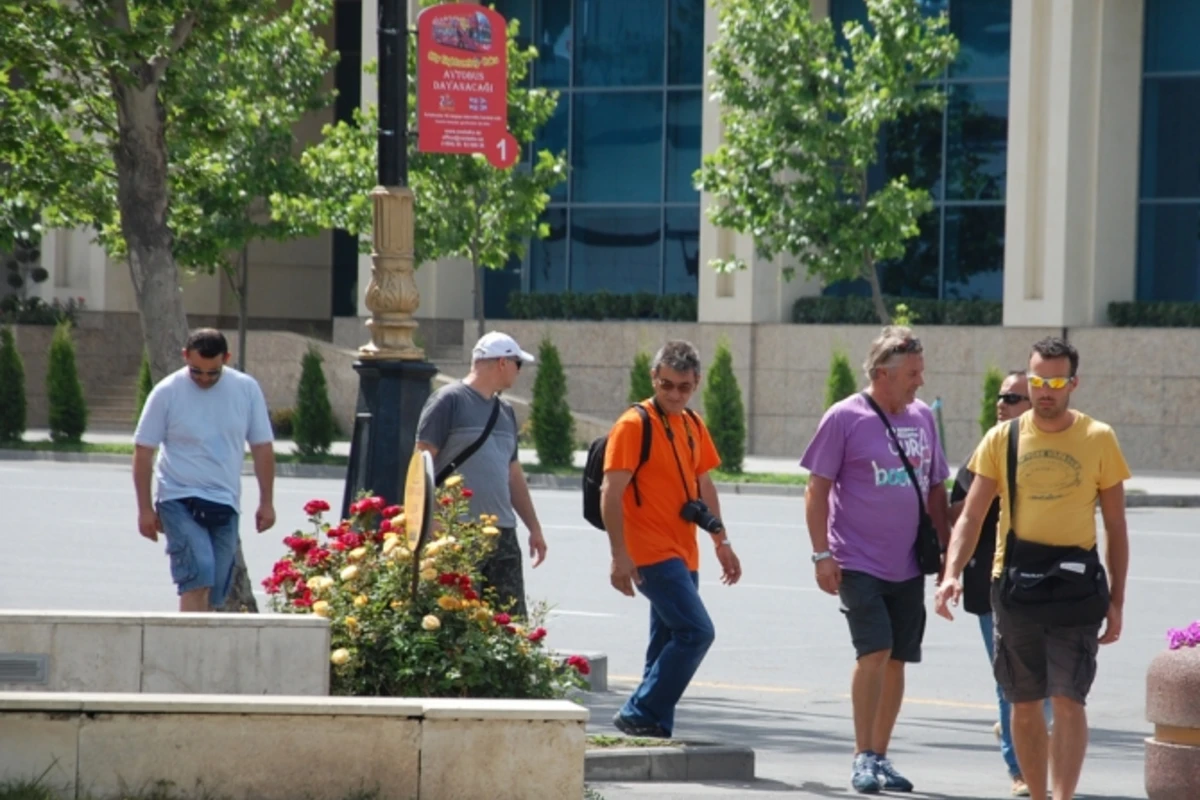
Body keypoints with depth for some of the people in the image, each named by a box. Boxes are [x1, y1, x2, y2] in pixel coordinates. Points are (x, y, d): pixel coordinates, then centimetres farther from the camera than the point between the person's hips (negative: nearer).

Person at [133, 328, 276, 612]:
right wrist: (145, 508, -4)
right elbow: (143, 451, -1)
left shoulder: (247, 389, 2)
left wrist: (267, 502, 7)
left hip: (225, 505, 4)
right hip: (180, 500, -4)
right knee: (198, 577, -21)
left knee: (214, 595, 4)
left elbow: (262, 447, 10)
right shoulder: (167, 393, -6)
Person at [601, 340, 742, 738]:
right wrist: (620, 556, -20)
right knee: (696, 632, -17)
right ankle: (640, 714, -11)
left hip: (683, 554, 8)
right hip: (652, 554, -8)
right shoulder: (634, 425, -11)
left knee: (669, 644, 9)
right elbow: (611, 493, -14)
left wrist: (721, 541, 20)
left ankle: (655, 731, 14)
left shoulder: (693, 425, 13)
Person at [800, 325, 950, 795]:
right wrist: (822, 554, -12)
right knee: (875, 651, -15)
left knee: (896, 660, 7)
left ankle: (880, 756, 18)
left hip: (908, 566, 5)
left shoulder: (922, 418, 9)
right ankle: (863, 757, -7)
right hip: (859, 561, -5)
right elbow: (818, 489, -6)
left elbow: (935, 490, 17)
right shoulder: (845, 418, -7)